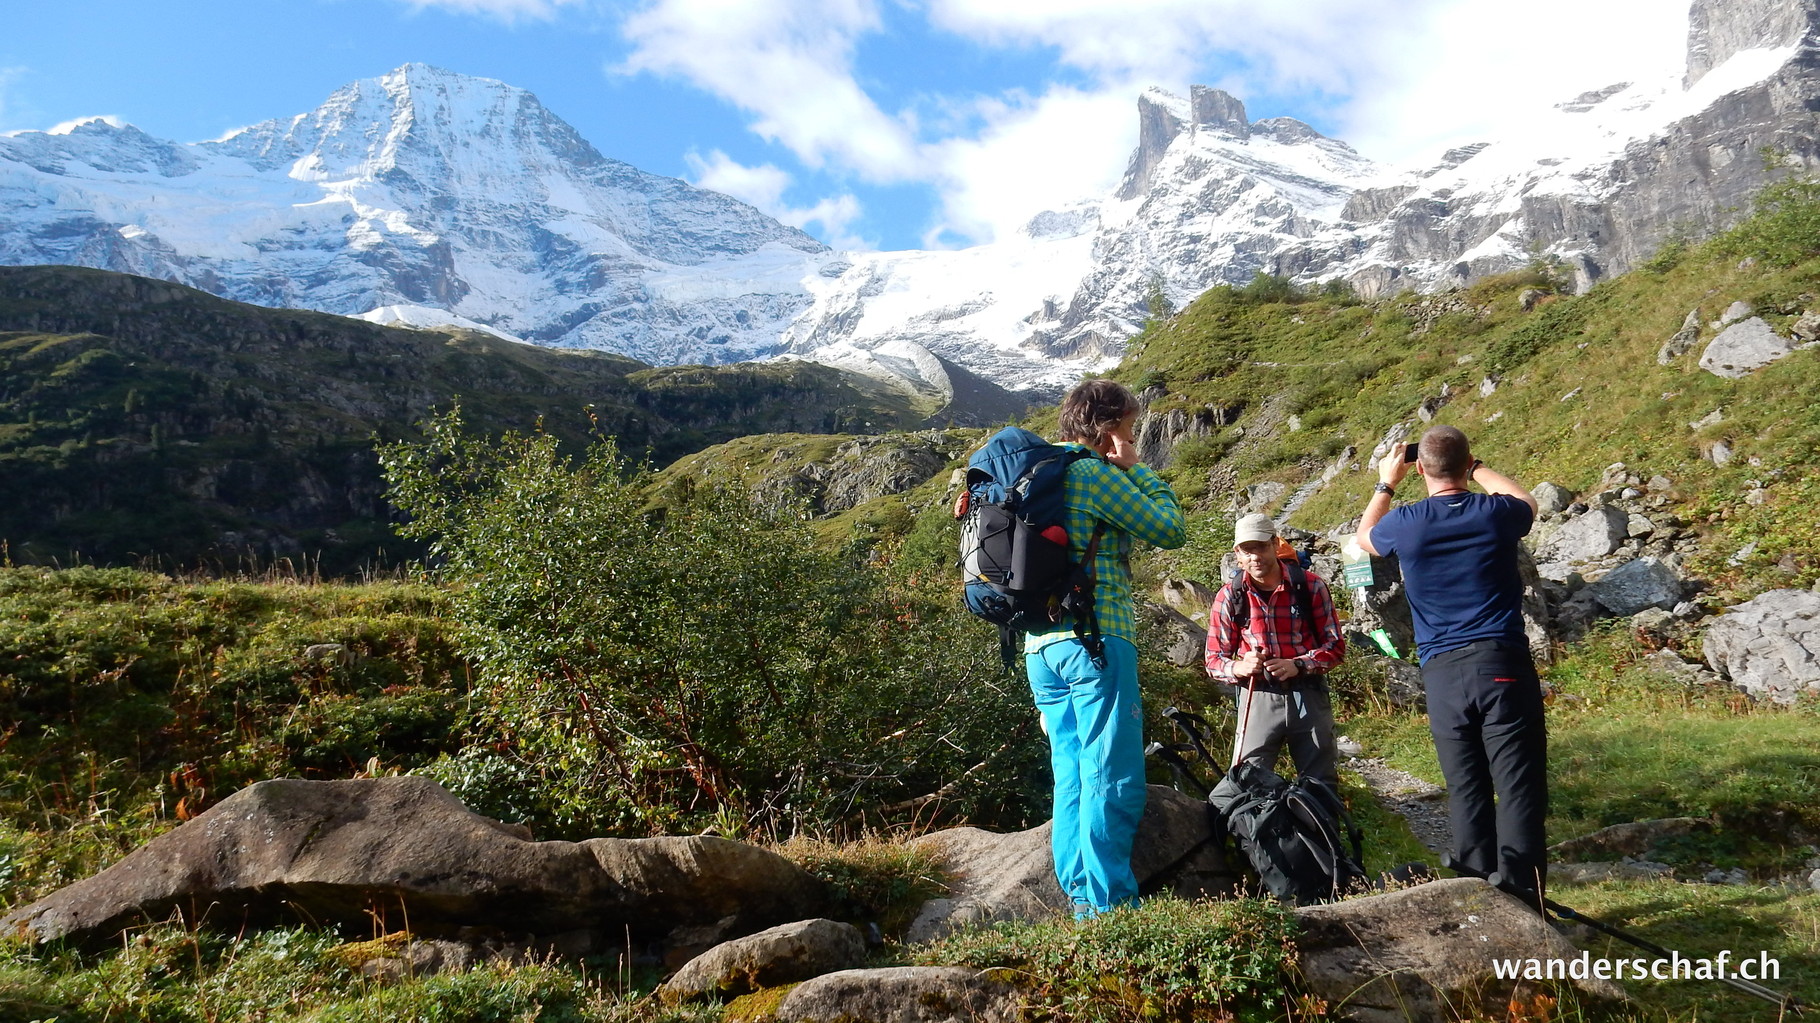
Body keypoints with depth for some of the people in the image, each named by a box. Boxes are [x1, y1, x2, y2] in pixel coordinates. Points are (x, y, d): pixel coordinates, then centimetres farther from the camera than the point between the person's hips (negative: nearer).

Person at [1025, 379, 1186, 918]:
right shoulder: (1095, 471, -8)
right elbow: (1171, 530, -4)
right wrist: (1136, 469, 2)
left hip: (1040, 643, 9)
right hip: (1095, 639, -9)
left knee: (1072, 774, 12)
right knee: (1113, 778, -4)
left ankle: (1079, 894, 16)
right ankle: (1108, 903, -3)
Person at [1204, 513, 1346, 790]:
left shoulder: (1310, 586, 0)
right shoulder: (1229, 596, 0)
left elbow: (1335, 645, 2)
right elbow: (1214, 659, 5)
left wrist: (1298, 665, -16)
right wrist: (1238, 668, -19)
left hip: (1309, 697, 1)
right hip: (1258, 698, 0)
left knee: (1323, 787, 7)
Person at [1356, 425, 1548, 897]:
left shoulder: (1405, 524, -2)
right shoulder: (1495, 513, -1)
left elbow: (1365, 535, 24)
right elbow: (1526, 501, 26)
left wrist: (1387, 483, 35)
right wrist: (1477, 470, 35)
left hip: (1443, 673, 1)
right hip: (1503, 663, -1)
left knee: (1467, 794, 7)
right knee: (1519, 789, -1)